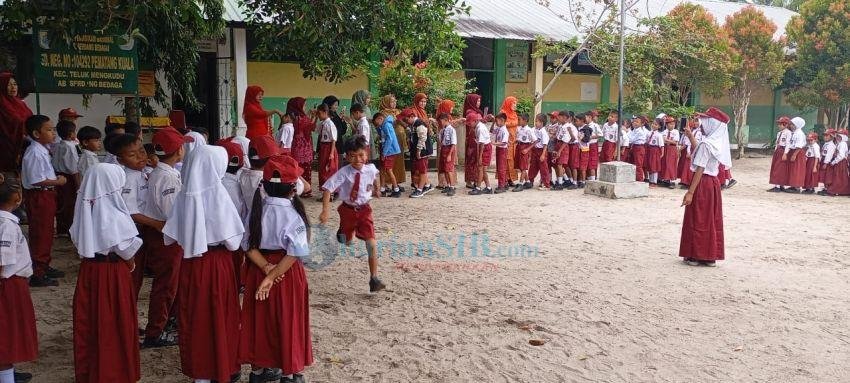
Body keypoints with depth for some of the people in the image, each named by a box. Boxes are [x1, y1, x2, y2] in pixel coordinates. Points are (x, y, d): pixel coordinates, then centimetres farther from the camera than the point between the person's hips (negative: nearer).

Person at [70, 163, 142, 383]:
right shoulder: (114, 215, -19)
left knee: (88, 321, 16)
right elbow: (127, 249, -15)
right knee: (113, 323, 6)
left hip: (88, 268, 6)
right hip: (113, 272, -6)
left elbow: (77, 239, 8)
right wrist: (130, 263, 3)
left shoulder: (85, 209, 0)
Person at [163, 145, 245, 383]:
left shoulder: (184, 195, -5)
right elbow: (232, 242, -17)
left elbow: (170, 237, -1)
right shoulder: (218, 196, -18)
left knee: (193, 316, 17)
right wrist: (237, 239, 3)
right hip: (217, 264, -4)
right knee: (219, 316, 11)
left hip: (190, 264, 4)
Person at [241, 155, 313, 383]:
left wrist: (266, 268, -13)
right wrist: (272, 276, -20)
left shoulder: (256, 209, -4)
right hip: (287, 273, -5)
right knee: (288, 321, 10)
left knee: (260, 319, 17)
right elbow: (294, 253, -24)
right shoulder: (292, 214, -19)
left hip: (257, 270, 5)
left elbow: (248, 245, -6)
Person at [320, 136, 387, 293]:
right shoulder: (344, 173, -22)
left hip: (364, 209, 1)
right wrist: (325, 211, -31)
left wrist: (376, 189, 26)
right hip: (348, 209, 0)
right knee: (346, 242, 20)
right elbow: (327, 189, -23)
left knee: (372, 245, -10)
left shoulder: (371, 169, -14)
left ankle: (374, 279, -2)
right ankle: (345, 232, 59)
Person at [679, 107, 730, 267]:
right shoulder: (717, 143, 9)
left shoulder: (706, 144, -18)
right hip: (713, 182, 9)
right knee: (711, 220, 12)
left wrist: (690, 192, -21)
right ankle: (710, 255, 18)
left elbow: (699, 170, -21)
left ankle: (696, 255, 8)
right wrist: (691, 137, 27)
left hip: (703, 184, -9)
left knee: (698, 220, 1)